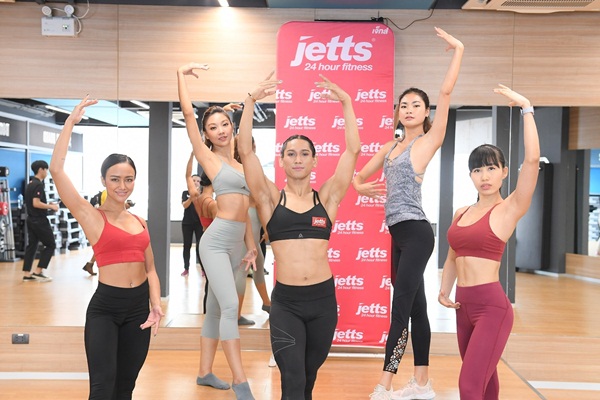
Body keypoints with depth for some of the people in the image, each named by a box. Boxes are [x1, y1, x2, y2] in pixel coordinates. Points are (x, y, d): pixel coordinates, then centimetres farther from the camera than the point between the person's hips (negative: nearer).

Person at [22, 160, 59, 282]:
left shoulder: (30, 184, 14)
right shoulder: (38, 185, -17)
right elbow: (36, 204, -24)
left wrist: (47, 204, 15)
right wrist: (51, 207, -14)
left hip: (31, 219, 10)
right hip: (39, 220, -10)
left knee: (31, 245, 10)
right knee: (50, 245, 0)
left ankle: (26, 274, 10)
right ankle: (38, 272, -2)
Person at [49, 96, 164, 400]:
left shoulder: (140, 222, 10)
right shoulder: (91, 216, -5)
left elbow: (150, 268, 11)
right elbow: (57, 170, -17)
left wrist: (156, 305, -4)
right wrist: (71, 121, -12)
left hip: (138, 306, 5)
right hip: (104, 307, -5)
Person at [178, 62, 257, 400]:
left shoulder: (240, 164, 15)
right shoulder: (209, 158, 0)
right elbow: (188, 113, -5)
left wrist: (250, 245, 15)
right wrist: (182, 74, 2)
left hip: (237, 243, 7)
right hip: (217, 240, -7)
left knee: (216, 308, 13)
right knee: (230, 306, -16)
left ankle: (205, 372, 23)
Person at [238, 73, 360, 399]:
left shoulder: (327, 198, 3)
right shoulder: (270, 198, 1)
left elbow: (352, 150, -3)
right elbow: (245, 151, -8)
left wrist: (346, 102, -5)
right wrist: (251, 101, -13)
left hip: (323, 299, 2)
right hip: (285, 302, -2)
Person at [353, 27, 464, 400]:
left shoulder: (428, 142, -2)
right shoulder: (390, 147, 16)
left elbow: (446, 92, -10)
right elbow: (360, 176, 24)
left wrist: (459, 49, -8)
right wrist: (361, 187, 2)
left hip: (416, 232, -8)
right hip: (399, 233, 8)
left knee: (401, 307, -9)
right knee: (415, 307, 12)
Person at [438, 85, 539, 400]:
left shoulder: (509, 209, -7)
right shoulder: (461, 213, 10)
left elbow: (532, 159, -20)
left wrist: (526, 108, -18)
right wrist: (444, 291, 7)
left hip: (492, 306, -6)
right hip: (464, 307, 7)